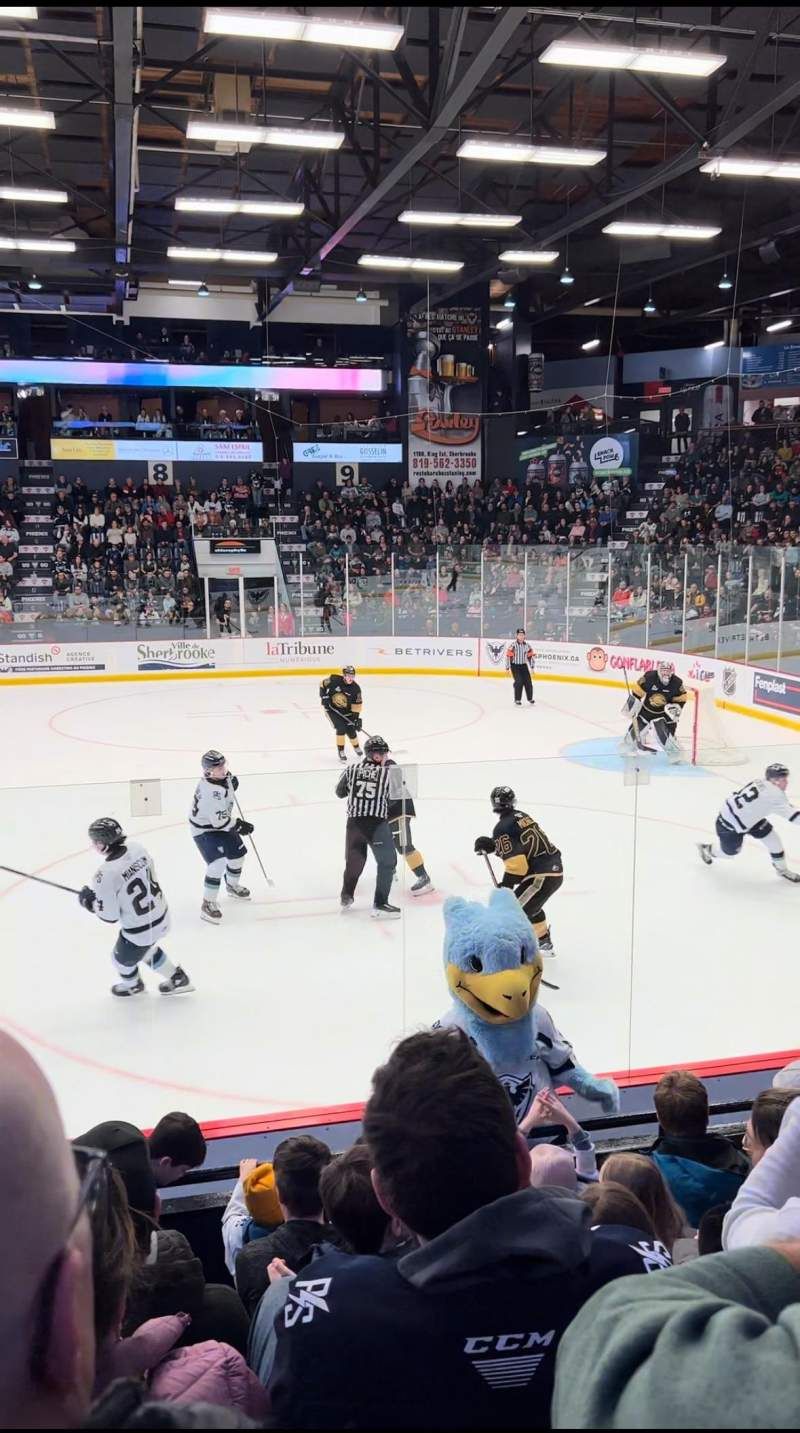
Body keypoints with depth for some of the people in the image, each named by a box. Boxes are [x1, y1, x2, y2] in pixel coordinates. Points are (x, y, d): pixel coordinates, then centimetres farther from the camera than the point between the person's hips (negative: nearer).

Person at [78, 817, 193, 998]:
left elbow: (110, 916, -19)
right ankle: (177, 978, 46)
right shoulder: (136, 847, -10)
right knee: (146, 948, 36)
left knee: (122, 959, 26)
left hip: (140, 931, -6)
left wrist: (90, 901, -2)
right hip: (162, 917, 6)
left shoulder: (105, 875, -29)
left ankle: (133, 985, 56)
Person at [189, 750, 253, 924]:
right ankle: (208, 904, -7)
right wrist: (240, 826, -22)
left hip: (221, 823, 9)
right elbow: (219, 820, -33)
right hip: (204, 829, -9)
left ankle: (232, 886, 44)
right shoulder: (211, 791, -36)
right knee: (218, 863, -20)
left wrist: (232, 783, -4)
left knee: (237, 854, 17)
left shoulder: (222, 775, -10)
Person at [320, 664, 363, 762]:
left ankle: (356, 747, 30)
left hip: (347, 711, 2)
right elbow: (322, 684, -5)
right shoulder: (334, 680, -22)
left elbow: (357, 705, -14)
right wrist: (324, 697, -14)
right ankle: (341, 751, -4)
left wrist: (357, 719, -19)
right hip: (332, 709, -2)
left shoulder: (356, 688, -17)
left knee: (351, 730, -2)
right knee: (341, 728, -18)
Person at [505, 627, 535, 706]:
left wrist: (531, 666, 12)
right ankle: (517, 700, -7)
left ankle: (530, 699, 18)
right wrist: (507, 668, -14)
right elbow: (508, 656, -14)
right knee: (519, 681, -17)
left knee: (528, 681, 1)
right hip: (514, 666, -5)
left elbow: (530, 656, 11)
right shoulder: (512, 645, -15)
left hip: (523, 665, 5)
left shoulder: (527, 645, 1)